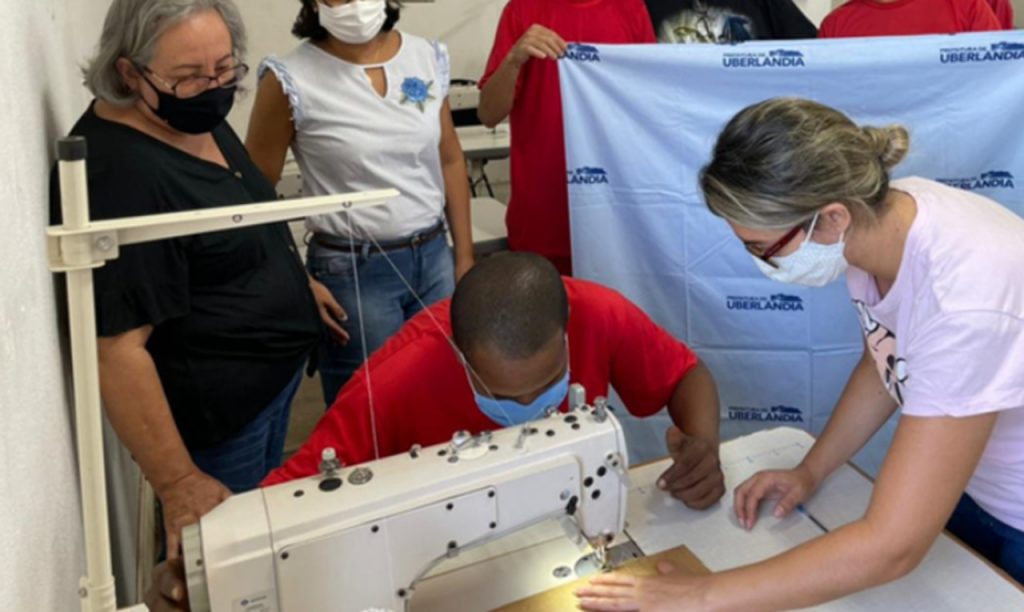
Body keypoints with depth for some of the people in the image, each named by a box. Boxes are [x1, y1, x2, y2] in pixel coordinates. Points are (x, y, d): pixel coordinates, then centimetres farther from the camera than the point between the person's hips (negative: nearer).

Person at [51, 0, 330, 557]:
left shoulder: (194, 114, -2)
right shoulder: (119, 175, -30)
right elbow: (116, 348, -30)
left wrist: (292, 281, 18)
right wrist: (178, 485, -26)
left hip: (268, 378, 9)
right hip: (211, 415, -8)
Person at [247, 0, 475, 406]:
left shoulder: (428, 57, 1)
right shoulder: (291, 80, -12)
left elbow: (450, 161, 10)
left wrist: (465, 257, 9)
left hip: (434, 257, 4)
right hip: (354, 271, -4)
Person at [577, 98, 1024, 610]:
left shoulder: (963, 303, -40)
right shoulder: (879, 214, -18)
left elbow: (893, 546, -38)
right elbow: (885, 363, 2)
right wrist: (810, 471, -6)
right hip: (967, 483, 6)